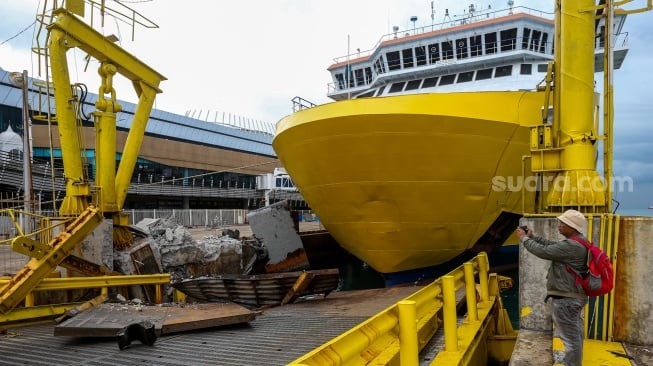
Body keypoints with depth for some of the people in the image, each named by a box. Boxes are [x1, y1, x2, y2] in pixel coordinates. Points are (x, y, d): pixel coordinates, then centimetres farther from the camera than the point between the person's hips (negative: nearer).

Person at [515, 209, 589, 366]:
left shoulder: (571, 246, -25)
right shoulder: (577, 242, 9)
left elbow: (543, 251, -21)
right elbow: (551, 245, 15)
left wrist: (524, 239, -7)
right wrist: (532, 236, 8)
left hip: (566, 299, -11)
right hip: (573, 296, 11)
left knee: (570, 337, -1)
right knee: (574, 335, 21)